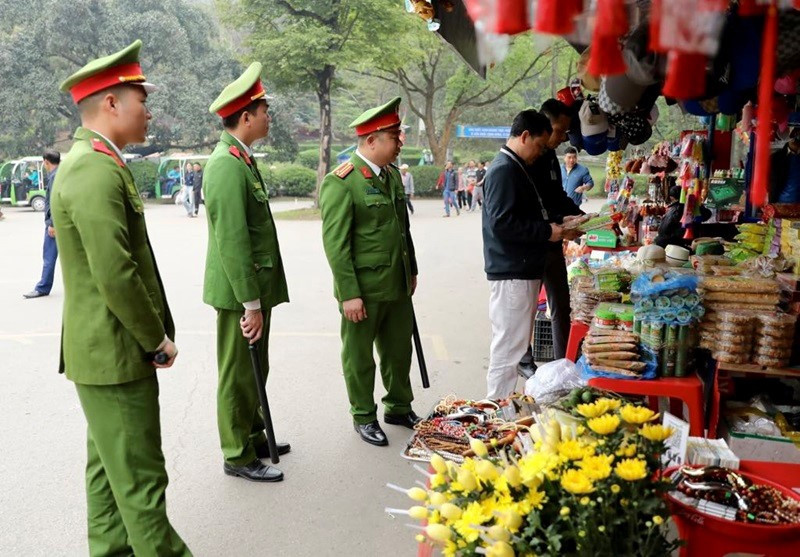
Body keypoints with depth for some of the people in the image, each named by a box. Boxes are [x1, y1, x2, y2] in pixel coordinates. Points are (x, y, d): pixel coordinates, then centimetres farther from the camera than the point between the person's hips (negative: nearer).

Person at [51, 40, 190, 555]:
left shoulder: (95, 162, 13)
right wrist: (157, 339, -13)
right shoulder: (97, 172, -20)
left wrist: (154, 331, 13)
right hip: (117, 352, -11)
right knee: (141, 478, 1)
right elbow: (115, 275, -26)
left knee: (109, 464, 20)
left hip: (106, 347, 11)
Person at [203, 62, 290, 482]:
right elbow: (232, 242, -23)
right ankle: (238, 456, 15)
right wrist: (251, 303, -22)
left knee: (253, 370, 20)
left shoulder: (241, 159, 13)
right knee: (238, 373, 2)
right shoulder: (227, 165, -19)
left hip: (254, 287, 10)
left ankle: (253, 438, 35)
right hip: (239, 291, -10)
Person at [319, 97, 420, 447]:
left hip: (398, 286, 7)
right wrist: (349, 294, -19)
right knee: (359, 356, 10)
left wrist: (411, 271, 19)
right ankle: (364, 417, 27)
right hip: (363, 290, -7)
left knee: (399, 350, 18)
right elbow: (335, 244, -18)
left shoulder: (392, 175, 9)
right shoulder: (340, 183, -16)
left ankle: (399, 408, 37)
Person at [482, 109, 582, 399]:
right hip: (511, 274, -11)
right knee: (508, 350, -4)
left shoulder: (517, 169, 18)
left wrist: (556, 226, 12)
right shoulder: (503, 170, -15)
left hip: (524, 272, 11)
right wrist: (547, 231, -17)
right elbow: (501, 223, -25)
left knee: (515, 346, 18)